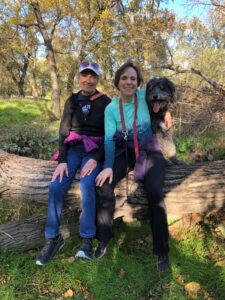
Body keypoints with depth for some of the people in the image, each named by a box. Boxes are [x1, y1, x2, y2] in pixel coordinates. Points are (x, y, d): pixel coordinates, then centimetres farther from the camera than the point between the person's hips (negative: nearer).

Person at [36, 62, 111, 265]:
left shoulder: (106, 102, 0)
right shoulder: (72, 101, 8)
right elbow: (63, 133, 4)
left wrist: (96, 160, -18)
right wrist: (62, 161, -9)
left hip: (95, 151, -3)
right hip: (74, 148, 3)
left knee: (87, 184, -30)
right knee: (56, 186, -19)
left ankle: (88, 239, -19)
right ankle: (53, 238, -7)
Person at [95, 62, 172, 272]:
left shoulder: (144, 96, -6)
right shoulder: (111, 108, -3)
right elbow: (109, 138, -11)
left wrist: (166, 113, 1)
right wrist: (108, 166, -24)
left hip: (149, 151, -1)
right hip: (124, 152, 2)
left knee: (154, 193, -24)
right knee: (103, 185, -21)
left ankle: (162, 251, -8)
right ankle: (104, 238, -3)